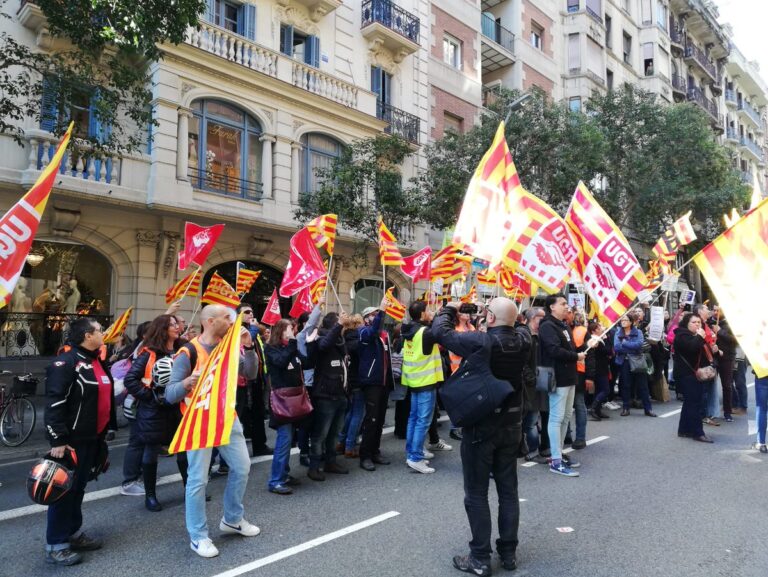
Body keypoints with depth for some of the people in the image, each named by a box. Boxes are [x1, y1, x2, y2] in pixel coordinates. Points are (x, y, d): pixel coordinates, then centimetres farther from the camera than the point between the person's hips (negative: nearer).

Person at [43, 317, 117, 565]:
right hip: (72, 440, -9)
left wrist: (108, 429, 23)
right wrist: (58, 440, -23)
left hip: (92, 438, 9)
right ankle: (55, 545, 11)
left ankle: (73, 533, 31)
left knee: (79, 488, 18)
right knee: (65, 489, 0)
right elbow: (54, 404, -22)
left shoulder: (97, 361, 13)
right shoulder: (66, 363, -17)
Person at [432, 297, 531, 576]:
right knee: (508, 490, 15)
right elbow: (511, 328, 18)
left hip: (480, 426, -5)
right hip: (511, 426, 6)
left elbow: (439, 330, -14)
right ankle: (509, 552, 26)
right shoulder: (523, 339, -6)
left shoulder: (479, 341, -22)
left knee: (476, 494, 6)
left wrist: (450, 309, 4)